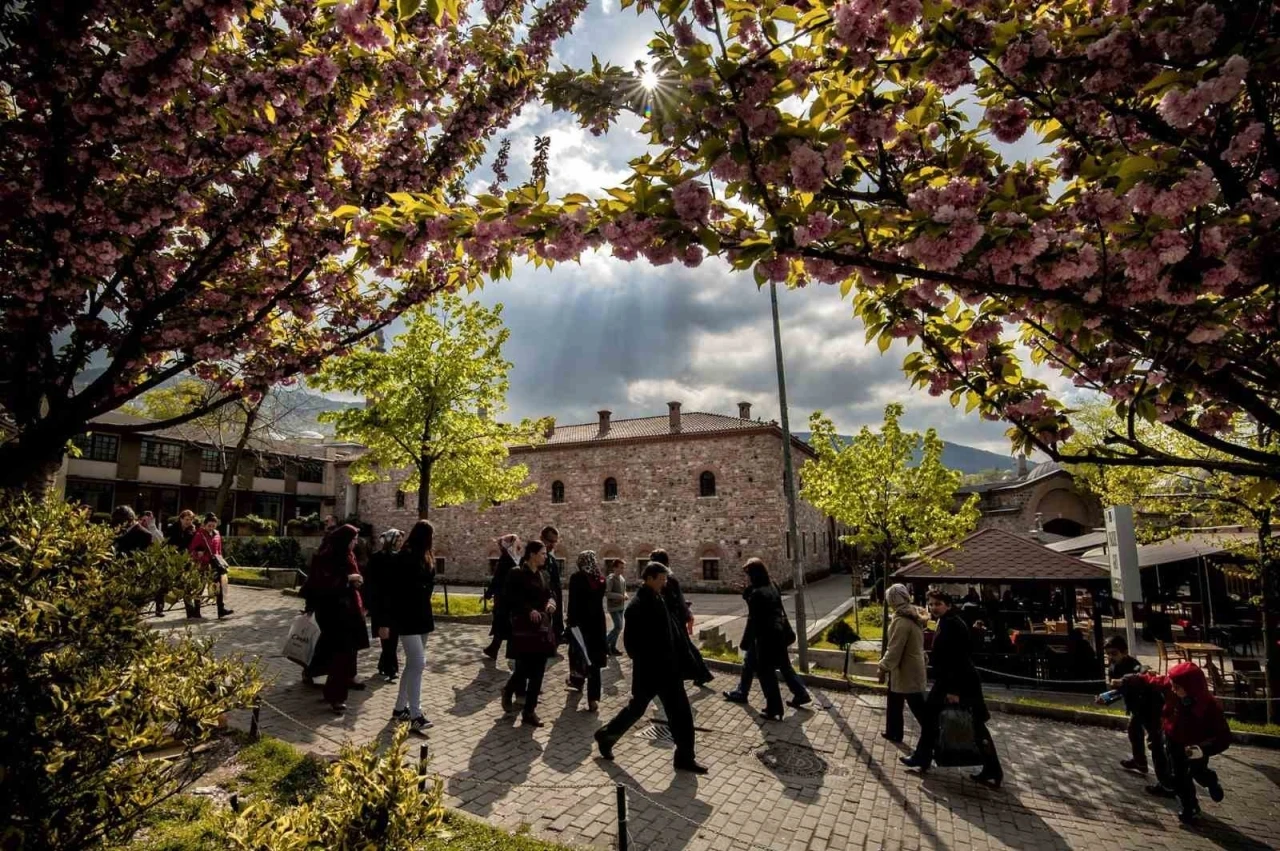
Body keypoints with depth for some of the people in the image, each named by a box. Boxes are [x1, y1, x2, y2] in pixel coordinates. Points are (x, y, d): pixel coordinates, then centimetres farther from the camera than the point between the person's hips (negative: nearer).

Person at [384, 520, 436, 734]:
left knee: (412, 664, 14)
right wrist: (385, 621, -17)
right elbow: (391, 590, -16)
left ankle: (400, 708, 24)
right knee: (418, 663, -11)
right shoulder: (403, 558, -15)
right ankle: (415, 716, -6)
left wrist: (427, 615, 13)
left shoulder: (426, 559, 9)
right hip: (406, 618, -8)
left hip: (422, 617, 8)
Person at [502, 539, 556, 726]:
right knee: (524, 669, -5)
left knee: (538, 672, 6)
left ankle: (529, 712, 16)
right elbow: (511, 600, -13)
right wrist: (529, 610, -23)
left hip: (543, 628, 7)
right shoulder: (517, 574, -8)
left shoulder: (544, 575, 12)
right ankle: (508, 691, 27)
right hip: (524, 628, -6)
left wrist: (551, 603, -4)